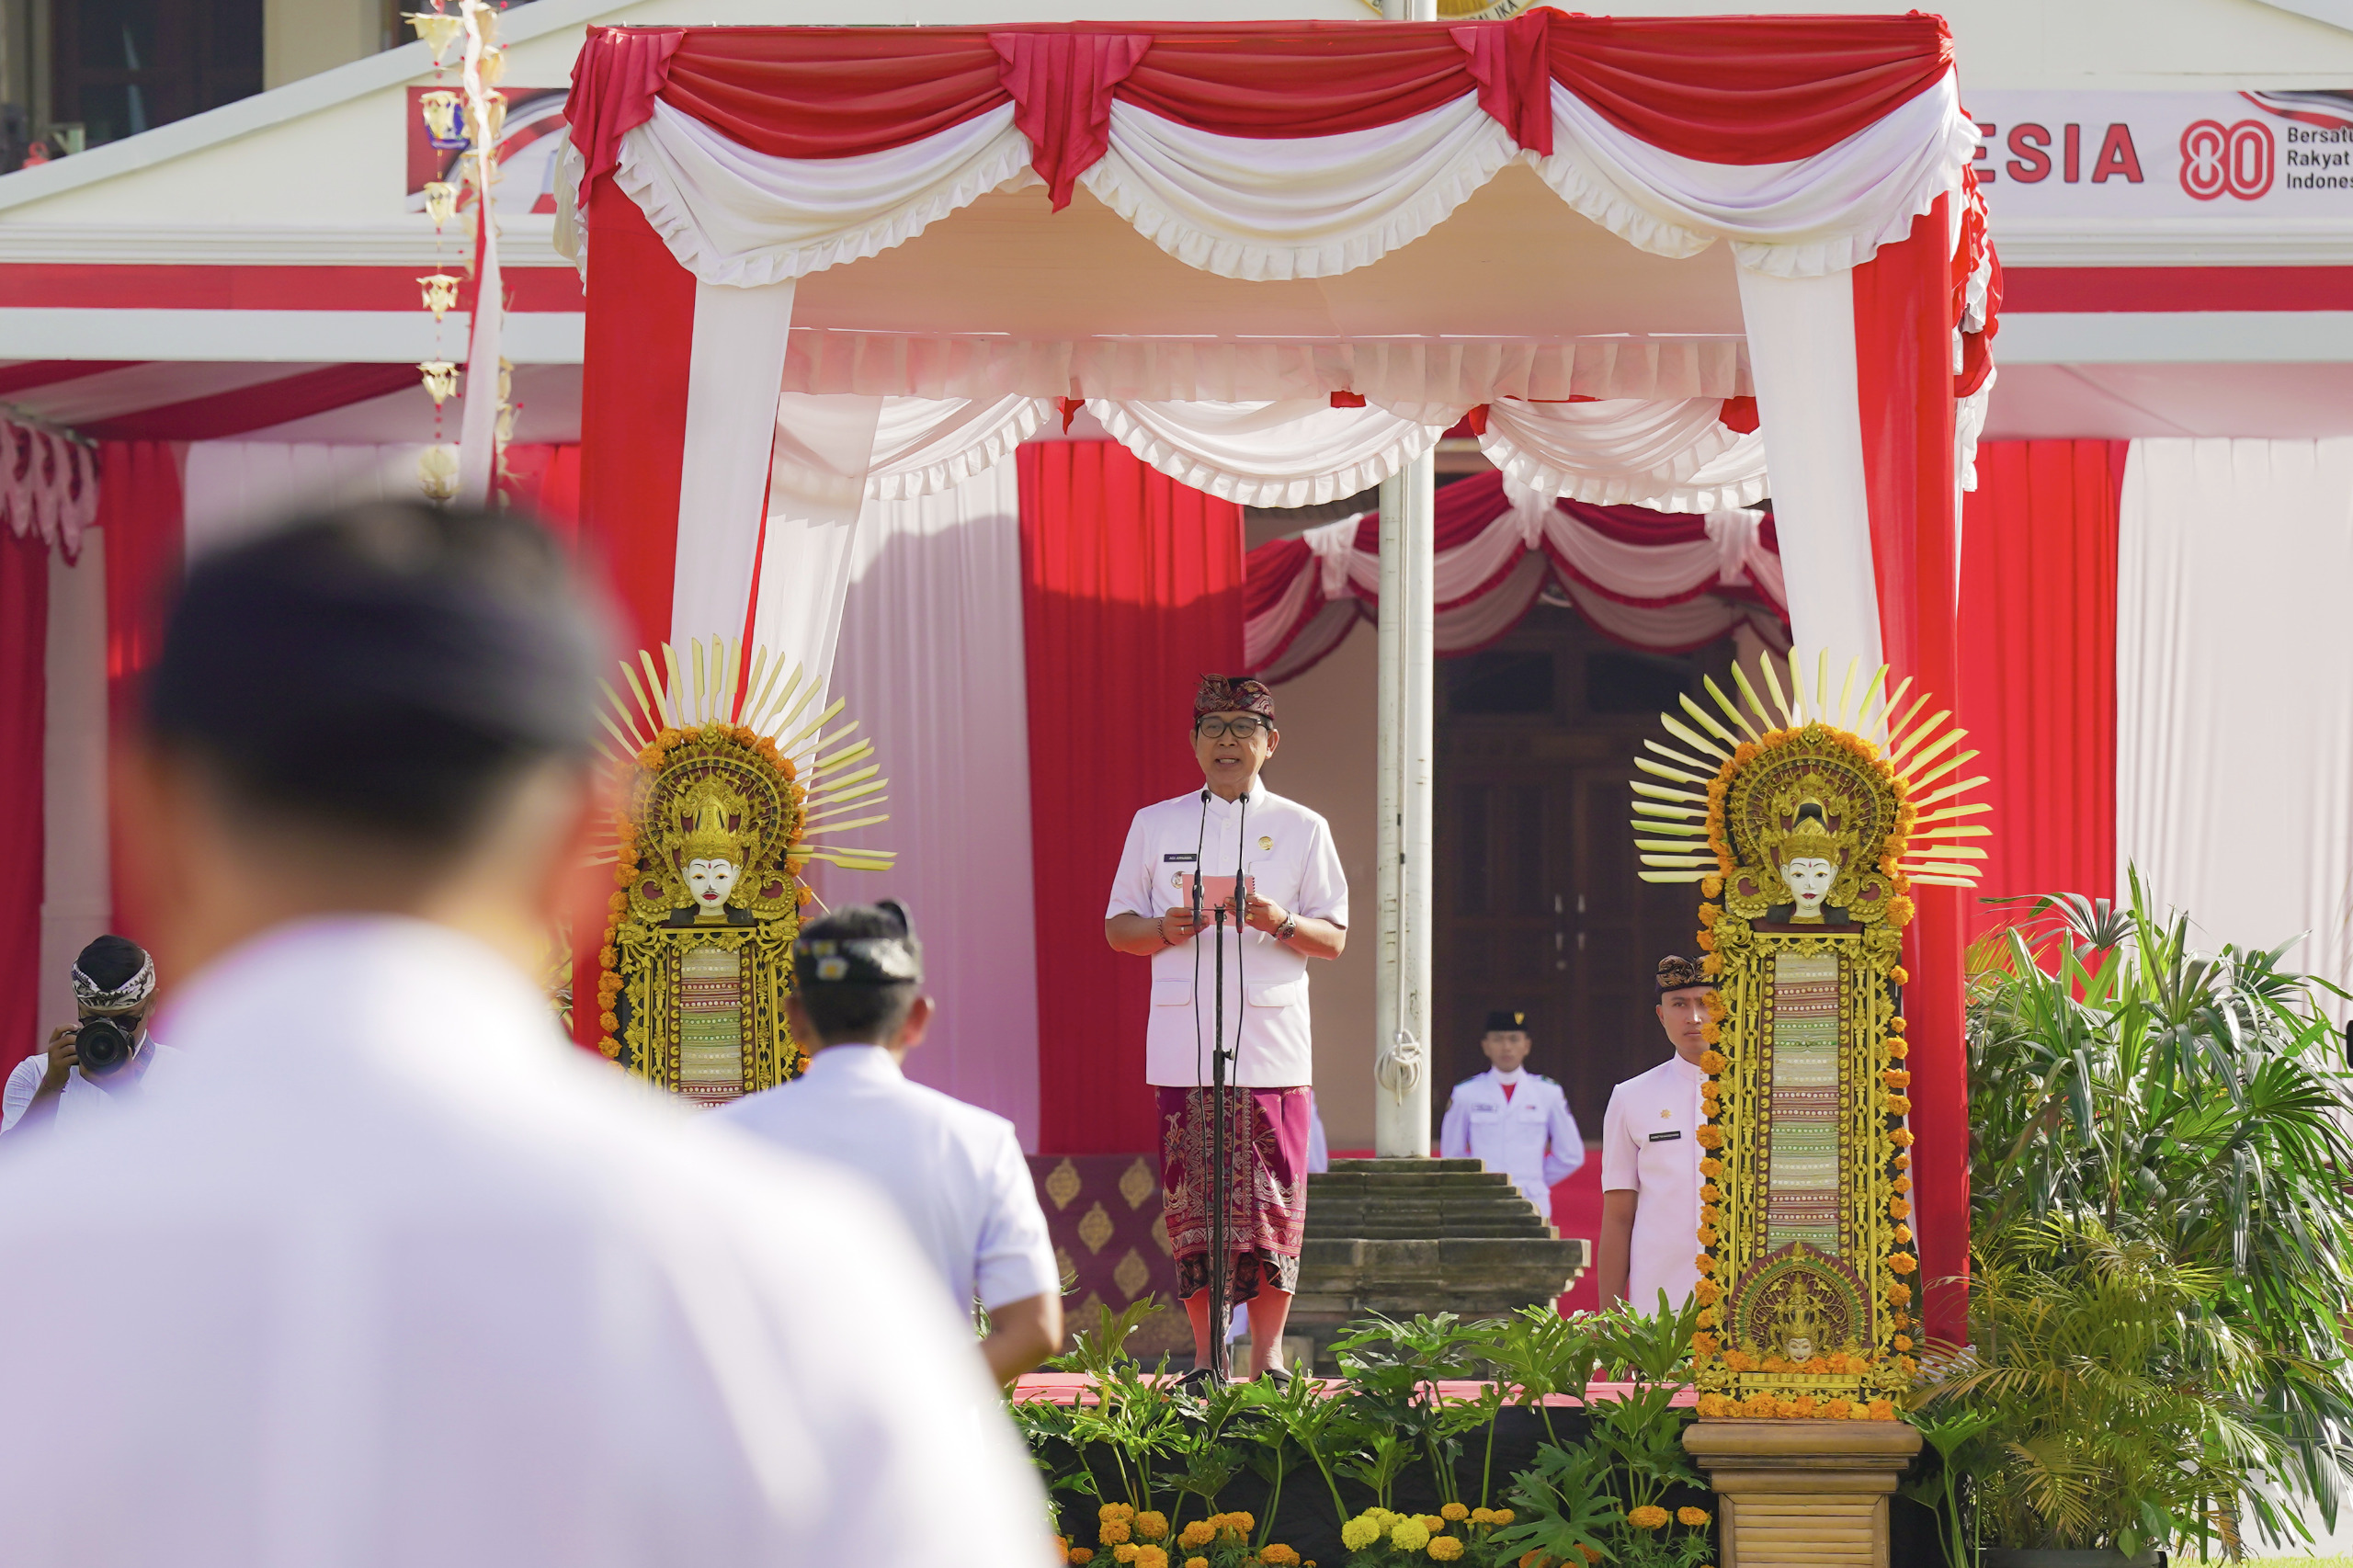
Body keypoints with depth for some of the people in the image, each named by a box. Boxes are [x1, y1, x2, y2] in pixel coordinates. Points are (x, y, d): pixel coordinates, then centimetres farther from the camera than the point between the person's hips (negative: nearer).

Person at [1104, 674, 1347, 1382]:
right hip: (1184, 1043, 1)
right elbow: (1117, 927, 13)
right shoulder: (1156, 825, 11)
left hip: (1274, 1043, -1)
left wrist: (1281, 923, -12)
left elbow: (1334, 939, 8)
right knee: (1192, 1196, -3)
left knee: (1272, 1198, -4)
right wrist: (1168, 929, -8)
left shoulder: (1301, 830, 9)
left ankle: (1267, 1354, 3)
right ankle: (1204, 1356, 3)